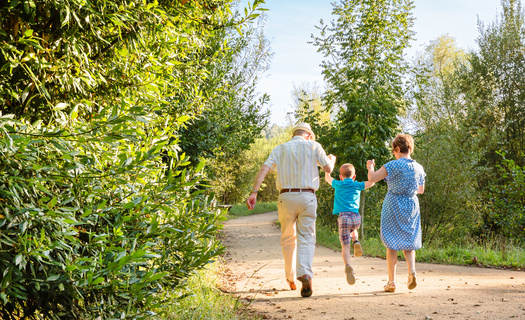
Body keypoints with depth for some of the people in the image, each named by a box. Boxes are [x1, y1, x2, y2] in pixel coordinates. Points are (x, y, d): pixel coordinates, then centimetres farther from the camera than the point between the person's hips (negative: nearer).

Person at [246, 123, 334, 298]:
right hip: (307, 197, -2)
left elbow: (264, 168, -2)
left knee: (288, 239, 15)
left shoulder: (280, 149, 10)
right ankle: (305, 274, -23)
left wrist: (254, 192, -8)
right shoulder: (313, 146, 5)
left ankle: (291, 279, 22)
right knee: (306, 239, -1)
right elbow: (328, 168, 8)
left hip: (286, 197, 2)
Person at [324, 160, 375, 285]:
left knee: (345, 246, -5)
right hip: (356, 217, 2)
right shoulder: (357, 186, 10)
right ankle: (356, 242, 9)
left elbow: (327, 177, 30)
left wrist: (331, 162, 39)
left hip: (343, 217, -2)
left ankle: (348, 266, -30)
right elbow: (371, 182, 9)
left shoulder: (338, 185, 13)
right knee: (353, 228, 38)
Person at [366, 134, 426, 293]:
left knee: (392, 244, 4)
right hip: (411, 207, 4)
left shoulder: (394, 165, -14)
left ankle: (391, 282, 3)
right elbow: (421, 190, 15)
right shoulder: (418, 168, 2)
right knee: (408, 242, 16)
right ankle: (412, 271, -9)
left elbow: (372, 178, -15)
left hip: (393, 205, -4)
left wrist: (370, 167, 5)